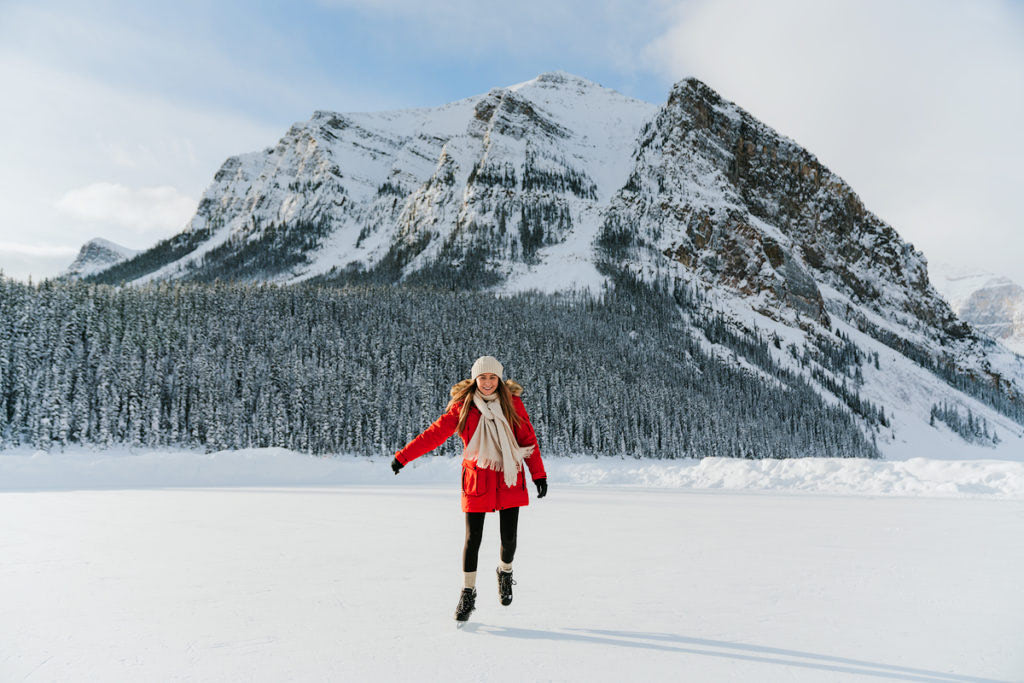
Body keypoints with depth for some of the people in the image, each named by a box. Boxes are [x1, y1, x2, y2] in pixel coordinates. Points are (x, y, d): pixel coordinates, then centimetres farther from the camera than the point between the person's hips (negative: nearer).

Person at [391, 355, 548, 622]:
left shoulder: (512, 402, 1)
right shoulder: (463, 406, -2)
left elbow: (528, 438, 3)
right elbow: (435, 433, -2)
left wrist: (538, 474, -1)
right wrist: (403, 457, -5)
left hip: (509, 480, 1)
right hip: (477, 479, -1)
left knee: (509, 538, 4)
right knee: (473, 539, 0)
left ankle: (505, 573, 36)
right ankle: (468, 594, 18)